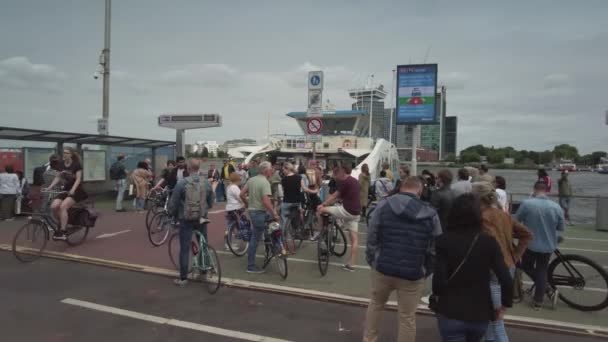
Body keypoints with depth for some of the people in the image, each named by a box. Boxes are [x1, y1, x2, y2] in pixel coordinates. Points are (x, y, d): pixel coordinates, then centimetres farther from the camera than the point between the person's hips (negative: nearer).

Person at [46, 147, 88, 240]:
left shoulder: (77, 165, -8)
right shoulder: (62, 165, 9)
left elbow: (78, 179, -15)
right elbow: (57, 178, 10)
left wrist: (72, 190, -28)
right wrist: (49, 188, -3)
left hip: (76, 191, -6)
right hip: (65, 190, 6)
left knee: (63, 206, -28)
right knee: (54, 206, -20)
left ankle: (62, 232, -22)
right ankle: (61, 224, 5)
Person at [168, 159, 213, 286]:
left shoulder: (181, 183, -12)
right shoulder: (206, 182, -2)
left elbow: (173, 203, -6)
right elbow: (211, 203, 6)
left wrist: (173, 214, 13)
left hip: (186, 219, -3)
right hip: (201, 219, 3)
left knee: (185, 249, 3)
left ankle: (183, 278, 8)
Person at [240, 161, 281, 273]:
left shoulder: (251, 179, 5)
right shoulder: (265, 182, -19)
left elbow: (242, 194, 8)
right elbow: (266, 201, -28)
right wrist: (274, 215, -20)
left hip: (252, 210, 8)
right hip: (260, 212, -8)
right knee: (255, 239, 0)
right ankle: (251, 266, 9)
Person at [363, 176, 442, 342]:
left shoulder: (384, 206, -3)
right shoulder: (430, 215, -3)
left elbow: (371, 238, -3)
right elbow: (435, 250, -2)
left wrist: (372, 262, 8)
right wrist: (426, 272, 11)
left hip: (382, 268, 1)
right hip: (413, 274, -1)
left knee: (376, 304, 26)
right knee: (407, 317, 14)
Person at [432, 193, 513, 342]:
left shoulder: (444, 240, -12)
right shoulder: (489, 242, -6)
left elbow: (439, 279, -17)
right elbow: (506, 280, -12)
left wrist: (437, 295, 4)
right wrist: (504, 305, 5)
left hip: (451, 313, -3)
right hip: (480, 314, 4)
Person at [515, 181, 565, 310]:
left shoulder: (526, 203, -16)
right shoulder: (556, 207, -8)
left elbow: (515, 221, -7)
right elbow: (561, 227, 2)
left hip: (530, 244, -2)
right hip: (548, 246, 3)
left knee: (527, 267, 20)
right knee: (541, 271, 14)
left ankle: (549, 290, 11)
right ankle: (538, 302, 19)